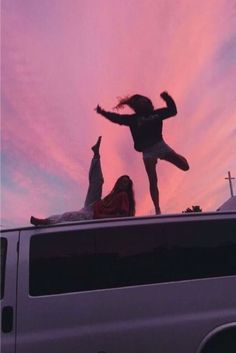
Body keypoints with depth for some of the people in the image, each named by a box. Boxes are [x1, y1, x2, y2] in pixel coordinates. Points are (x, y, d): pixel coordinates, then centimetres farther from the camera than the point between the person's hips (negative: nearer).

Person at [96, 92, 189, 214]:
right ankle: (157, 209, 7)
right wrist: (103, 112, -7)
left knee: (185, 166, -5)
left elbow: (172, 110, 13)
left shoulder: (157, 113, 10)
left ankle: (180, 158, 31)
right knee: (153, 181, -2)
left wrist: (167, 98, 0)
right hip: (148, 151, -1)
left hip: (161, 145, 1)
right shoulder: (133, 119, 7)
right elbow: (117, 118, 2)